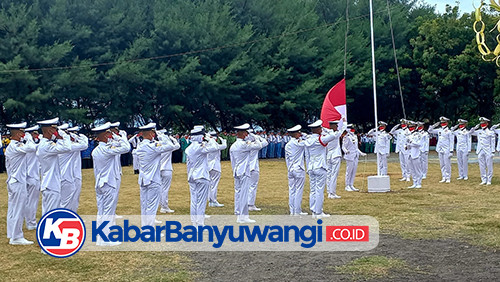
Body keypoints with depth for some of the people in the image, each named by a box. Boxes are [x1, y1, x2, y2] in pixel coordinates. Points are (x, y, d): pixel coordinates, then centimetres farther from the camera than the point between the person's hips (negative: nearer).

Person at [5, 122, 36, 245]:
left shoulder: (9, 147, 15)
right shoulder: (16, 146, -17)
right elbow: (32, 148, -31)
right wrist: (29, 138, -13)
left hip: (12, 182, 10)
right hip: (18, 183, -10)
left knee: (12, 210, 13)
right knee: (18, 210, -5)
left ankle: (12, 235, 19)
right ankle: (16, 237, -1)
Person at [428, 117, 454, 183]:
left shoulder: (449, 131, -7)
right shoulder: (439, 130, 10)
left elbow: (452, 142, -9)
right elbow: (430, 131, 18)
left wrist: (451, 151, -14)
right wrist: (434, 125, 1)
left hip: (446, 150, -6)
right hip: (440, 150, 6)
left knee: (447, 164, -3)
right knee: (442, 165, 9)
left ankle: (448, 178, 4)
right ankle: (444, 177, 15)